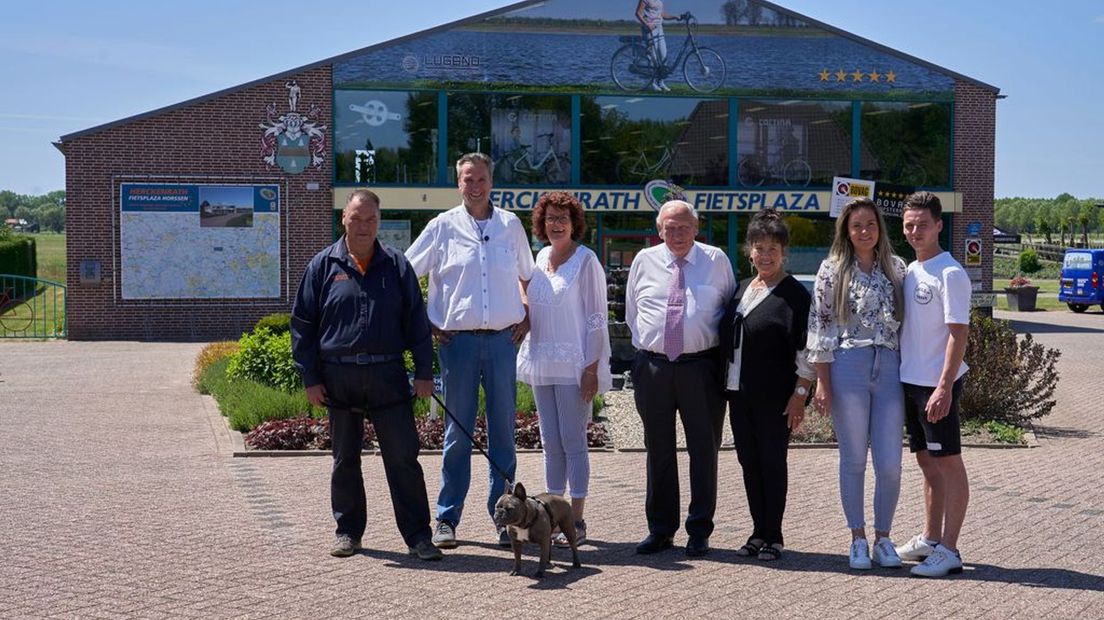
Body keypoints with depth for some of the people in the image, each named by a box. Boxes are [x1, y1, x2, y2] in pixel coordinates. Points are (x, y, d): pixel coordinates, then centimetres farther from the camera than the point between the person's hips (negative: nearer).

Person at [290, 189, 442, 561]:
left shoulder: (396, 265, 7)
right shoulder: (323, 265, 5)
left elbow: (416, 321, 8)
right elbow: (302, 324, 6)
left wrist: (424, 372, 2)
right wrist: (310, 378, 1)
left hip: (387, 376, 0)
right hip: (338, 377, 0)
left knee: (403, 457, -1)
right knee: (345, 459, 10)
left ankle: (417, 535, 5)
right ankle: (348, 531, 23)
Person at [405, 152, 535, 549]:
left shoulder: (510, 225, 8)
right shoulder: (443, 226, 2)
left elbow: (528, 275, 22)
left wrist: (527, 318, 11)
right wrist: (426, 323, 3)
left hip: (503, 339, 2)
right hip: (458, 340, -1)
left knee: (503, 431, 4)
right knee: (457, 431, 3)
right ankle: (446, 519, 11)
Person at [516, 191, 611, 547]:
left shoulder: (585, 261, -6)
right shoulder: (541, 257, 13)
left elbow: (596, 318, -8)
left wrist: (592, 368, -14)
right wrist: (531, 355, 15)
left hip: (573, 365, -6)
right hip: (542, 364, 6)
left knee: (573, 441, -4)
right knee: (550, 441, 9)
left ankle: (576, 519, 1)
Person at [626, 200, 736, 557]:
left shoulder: (716, 261, 4)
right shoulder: (644, 261, 8)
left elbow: (731, 309, 11)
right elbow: (632, 311, 18)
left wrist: (721, 350, 3)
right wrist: (645, 344, 10)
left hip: (701, 366, -2)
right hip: (652, 365, 2)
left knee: (703, 448, 3)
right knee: (658, 449, 8)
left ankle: (699, 531, 13)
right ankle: (660, 530, 18)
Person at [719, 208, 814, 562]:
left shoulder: (794, 294, -6)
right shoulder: (742, 289, 14)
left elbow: (805, 348, -10)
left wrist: (800, 394, -14)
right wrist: (727, 384, 14)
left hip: (774, 395, -6)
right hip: (739, 392, 7)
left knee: (772, 461, -1)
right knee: (749, 461, 9)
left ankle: (773, 536, 8)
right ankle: (759, 531, 18)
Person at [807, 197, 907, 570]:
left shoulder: (896, 268, 10)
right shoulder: (832, 270, 2)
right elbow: (819, 325, -1)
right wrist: (822, 382, -6)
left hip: (889, 368, 2)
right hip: (848, 367, -2)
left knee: (890, 464, -1)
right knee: (854, 460, 5)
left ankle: (883, 537, 16)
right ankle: (858, 539, 17)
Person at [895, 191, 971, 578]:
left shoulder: (950, 274, -13)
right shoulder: (909, 271, 13)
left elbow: (959, 334, -17)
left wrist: (944, 386, -22)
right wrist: (899, 378, 16)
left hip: (936, 385, -9)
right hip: (910, 382, 9)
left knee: (948, 462, -3)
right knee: (927, 462, 16)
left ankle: (949, 551, 0)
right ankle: (930, 539, 26)